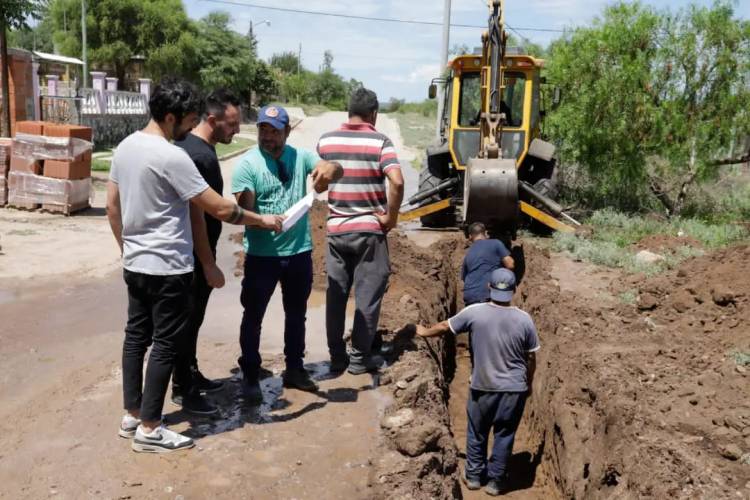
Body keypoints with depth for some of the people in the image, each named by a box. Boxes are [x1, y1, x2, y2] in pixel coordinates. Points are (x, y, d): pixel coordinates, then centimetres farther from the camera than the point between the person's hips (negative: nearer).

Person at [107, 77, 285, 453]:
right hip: (167, 269, -9)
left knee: (136, 337, 17)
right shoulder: (171, 157, -21)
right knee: (165, 345, 2)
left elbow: (112, 206, 14)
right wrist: (262, 220, -6)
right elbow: (221, 209, -19)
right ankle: (149, 429, 11)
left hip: (135, 264, 9)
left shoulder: (125, 147, 6)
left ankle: (132, 415, 28)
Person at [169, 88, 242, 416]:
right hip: (193, 255, -10)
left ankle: (191, 375, 33)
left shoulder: (200, 148, 10)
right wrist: (209, 265, -21)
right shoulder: (196, 155, -22)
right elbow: (195, 215, -23)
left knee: (193, 319, 19)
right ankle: (182, 389, 14)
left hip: (197, 252, 10)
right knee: (187, 320, 2)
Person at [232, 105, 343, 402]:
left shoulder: (300, 157, 1)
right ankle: (250, 377, 22)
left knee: (296, 314, 18)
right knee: (253, 316, 6)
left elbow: (337, 170, -11)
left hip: (299, 251, 4)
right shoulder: (247, 164, -10)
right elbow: (244, 211, -16)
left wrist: (330, 169, -35)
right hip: (261, 255, -4)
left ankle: (294, 369, 36)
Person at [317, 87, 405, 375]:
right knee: (367, 295, 7)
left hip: (336, 228, 4)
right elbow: (397, 182, -22)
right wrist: (391, 216, -10)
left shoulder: (326, 141, 3)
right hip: (370, 229, -3)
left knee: (335, 294, 12)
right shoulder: (380, 142, -9)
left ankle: (336, 357, 20)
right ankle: (360, 358, 14)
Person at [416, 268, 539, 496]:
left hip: (482, 386, 0)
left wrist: (425, 332, 23)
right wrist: (528, 384, 16)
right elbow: (531, 358, -1)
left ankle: (473, 476, 34)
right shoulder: (524, 319, -11)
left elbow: (445, 326, 3)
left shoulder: (474, 312, -13)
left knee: (477, 433, 19)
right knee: (504, 436, 15)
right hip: (514, 389, 0)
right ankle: (496, 481, 27)